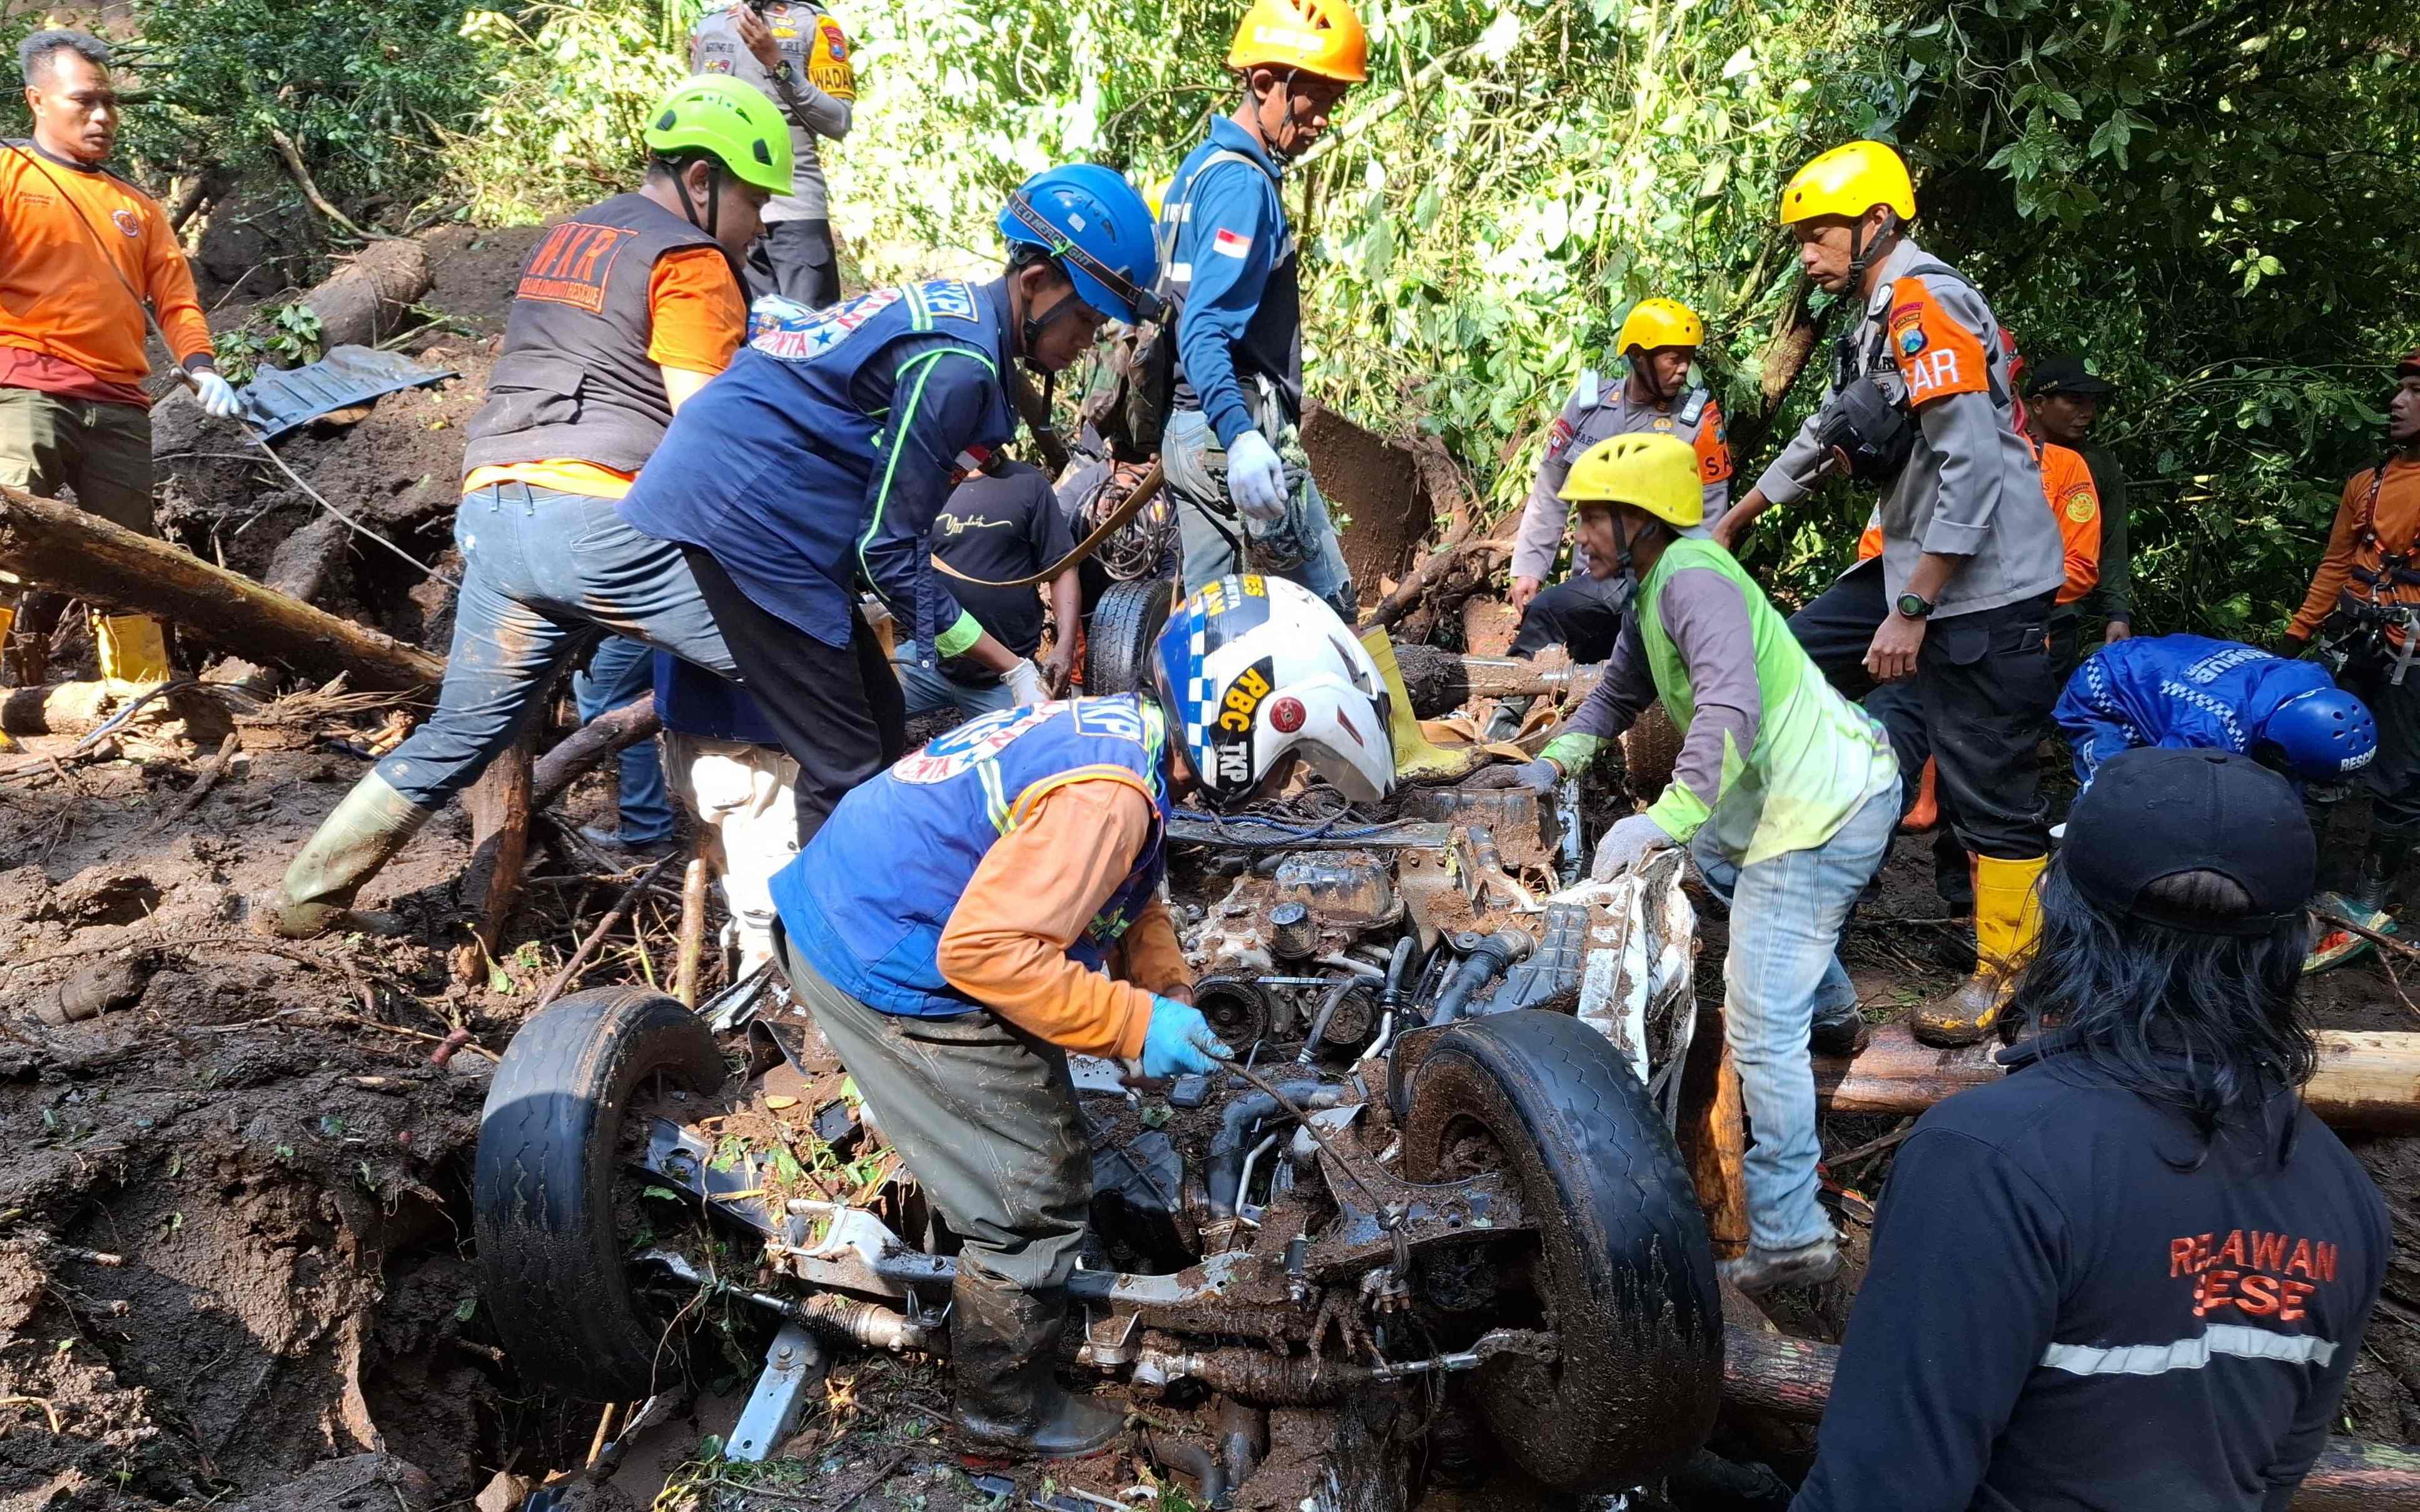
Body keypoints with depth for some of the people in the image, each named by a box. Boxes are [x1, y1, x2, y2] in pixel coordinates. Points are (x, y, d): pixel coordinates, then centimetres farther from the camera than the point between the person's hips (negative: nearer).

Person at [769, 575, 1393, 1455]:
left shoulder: (1118, 729, 3)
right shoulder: (1106, 794, -29)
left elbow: (1128, 899, 17)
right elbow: (985, 949, -31)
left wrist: (1173, 996, 7)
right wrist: (1136, 1025, -23)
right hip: (893, 980, -10)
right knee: (1036, 1201, 2)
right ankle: (1004, 1406, 23)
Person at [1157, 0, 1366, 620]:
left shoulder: (1201, 165, 17)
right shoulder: (1244, 184, -14)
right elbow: (1205, 330, -25)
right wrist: (1241, 437, -39)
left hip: (1189, 430, 10)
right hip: (1238, 431, -10)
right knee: (1330, 610, -4)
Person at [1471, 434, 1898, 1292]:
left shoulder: (1692, 579, -19)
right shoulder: (1656, 586, 13)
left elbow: (1731, 704, -33)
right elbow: (1620, 693, 22)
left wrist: (1670, 815, -42)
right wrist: (1553, 763, 10)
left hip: (1822, 804, -11)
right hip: (1847, 785, 11)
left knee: (1760, 1027, -10)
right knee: (1713, 859, 38)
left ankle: (1790, 1238, -5)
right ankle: (1833, 1010, 51)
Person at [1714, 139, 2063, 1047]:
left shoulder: (1925, 303, -16)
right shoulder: (1882, 319, 15)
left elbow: (1973, 464, -23)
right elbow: (1824, 435, 28)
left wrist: (1911, 612, -21)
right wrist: (1731, 523, 35)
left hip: (1985, 584, -10)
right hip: (1916, 562, 10)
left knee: (1987, 784, -3)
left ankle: (2007, 973, 11)